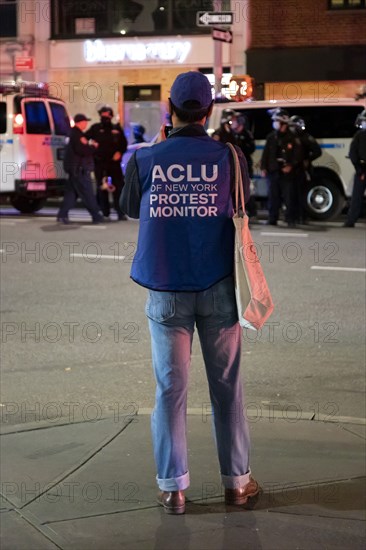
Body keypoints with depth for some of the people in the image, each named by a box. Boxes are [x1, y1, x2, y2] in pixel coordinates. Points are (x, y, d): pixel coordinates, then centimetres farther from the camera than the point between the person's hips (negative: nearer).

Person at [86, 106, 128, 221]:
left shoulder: (117, 129, 10)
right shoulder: (95, 128, 6)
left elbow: (124, 143, 13)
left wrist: (119, 152, -4)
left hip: (114, 161, 1)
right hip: (100, 162, -1)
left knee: (118, 186, -2)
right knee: (101, 188, 2)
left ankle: (121, 213, 1)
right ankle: (105, 213, 9)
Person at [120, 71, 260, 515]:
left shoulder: (145, 160, -4)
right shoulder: (229, 157, -6)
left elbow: (130, 209, 13)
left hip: (166, 289, 0)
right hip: (218, 287, 0)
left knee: (170, 387, 7)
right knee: (226, 386, 10)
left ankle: (172, 487, 10)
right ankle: (236, 480, 18)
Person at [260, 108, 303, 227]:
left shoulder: (292, 138, -1)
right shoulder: (271, 137, 12)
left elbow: (298, 155, -3)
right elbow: (266, 153, 14)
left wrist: (291, 166, -15)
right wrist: (264, 167, 6)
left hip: (287, 173, -4)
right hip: (273, 172, 4)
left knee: (290, 197, -3)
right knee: (273, 196, 7)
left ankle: (291, 220, 2)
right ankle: (272, 219, 14)